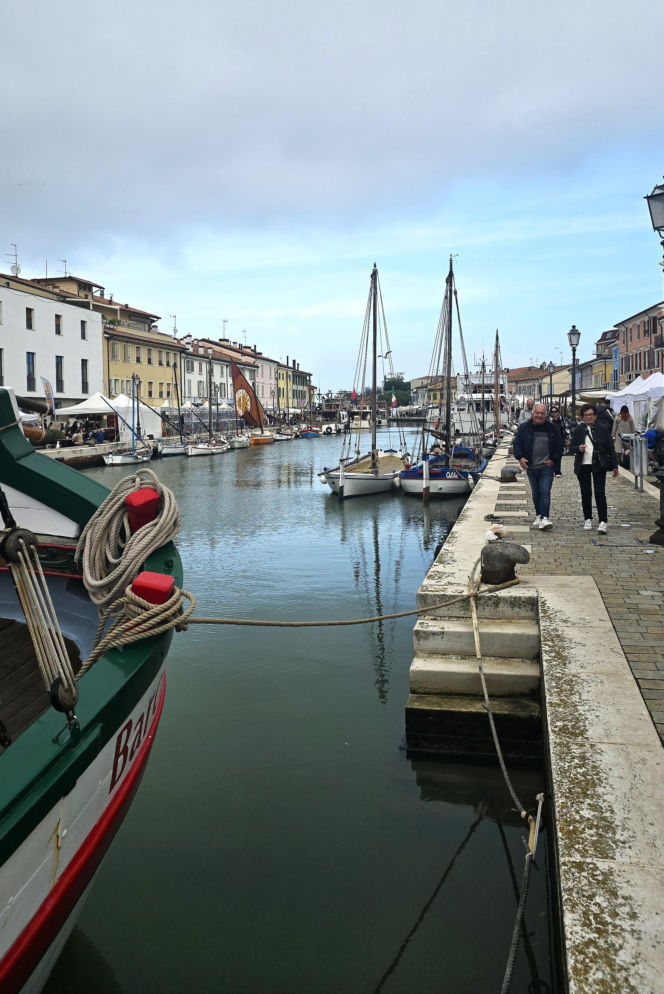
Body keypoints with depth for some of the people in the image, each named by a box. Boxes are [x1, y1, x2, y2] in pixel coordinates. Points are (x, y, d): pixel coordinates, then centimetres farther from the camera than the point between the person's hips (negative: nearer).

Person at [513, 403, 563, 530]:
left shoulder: (552, 428, 3)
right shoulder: (524, 427, 3)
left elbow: (559, 446, 10)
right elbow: (517, 443, 5)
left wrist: (553, 459, -2)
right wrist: (520, 457, -11)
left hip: (547, 467, -2)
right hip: (531, 467, 2)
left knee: (545, 492, -13)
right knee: (536, 494, 13)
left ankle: (544, 519, -19)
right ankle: (538, 516, 28)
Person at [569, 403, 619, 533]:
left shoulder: (602, 429, 0)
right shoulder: (578, 430, 4)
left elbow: (611, 448, 3)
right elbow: (571, 446, 8)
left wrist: (614, 465, 1)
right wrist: (578, 448, -15)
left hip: (599, 465, -2)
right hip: (583, 466, 2)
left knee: (600, 493, -7)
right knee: (586, 493, 9)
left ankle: (602, 522, -7)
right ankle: (587, 519, 23)